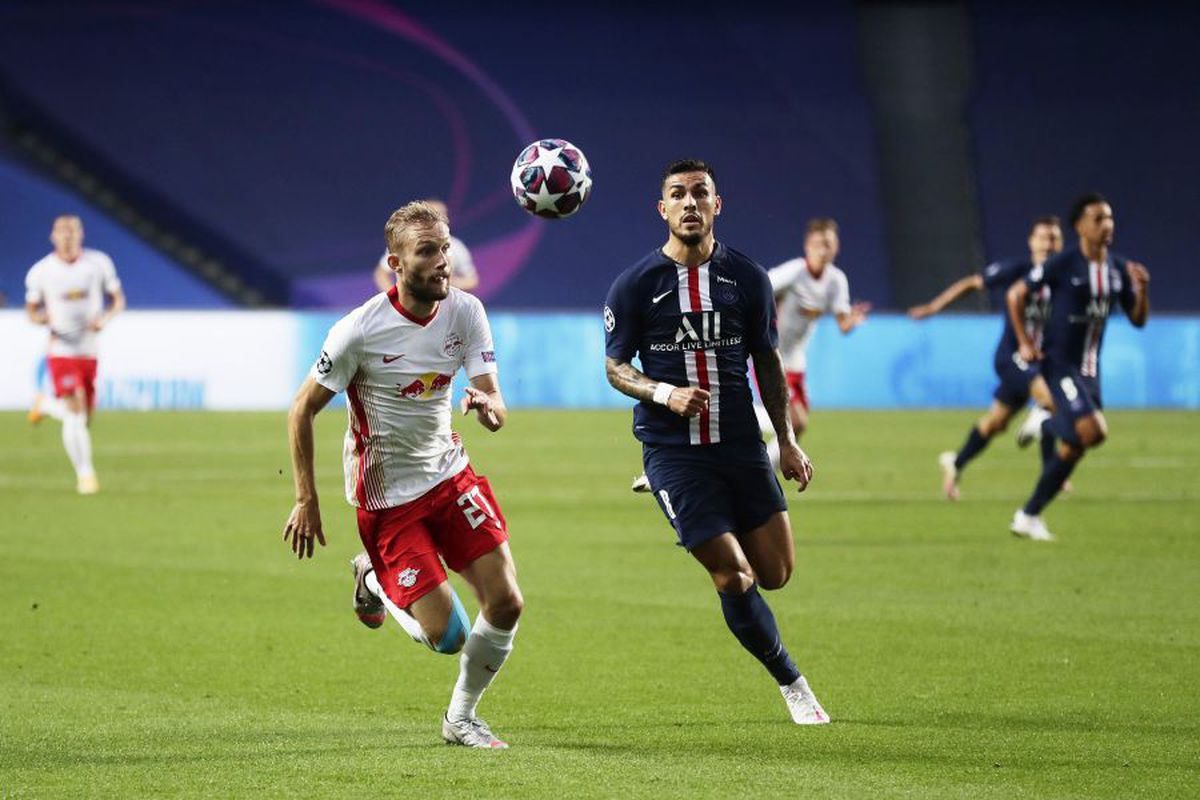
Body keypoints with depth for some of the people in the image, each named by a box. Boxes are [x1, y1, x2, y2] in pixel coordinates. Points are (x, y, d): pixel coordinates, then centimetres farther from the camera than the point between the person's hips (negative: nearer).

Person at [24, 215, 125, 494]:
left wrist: (105, 318, -14)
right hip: (61, 351, -3)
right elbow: (31, 311, 7)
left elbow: (118, 299, 7)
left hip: (91, 352, 3)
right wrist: (41, 317, -17)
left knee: (84, 417, 10)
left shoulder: (98, 263, -1)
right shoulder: (40, 272, -3)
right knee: (75, 415, -16)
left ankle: (46, 405, 40)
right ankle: (85, 473, -7)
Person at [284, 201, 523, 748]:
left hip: (449, 473, 5)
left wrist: (489, 406, -36)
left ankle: (461, 718, 20)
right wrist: (306, 501, -12)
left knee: (506, 605, -5)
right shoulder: (360, 330, -20)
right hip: (386, 498, -5)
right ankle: (374, 582, 23)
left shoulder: (465, 312, -7)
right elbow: (302, 410, -10)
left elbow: (493, 400, -10)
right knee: (447, 636, -9)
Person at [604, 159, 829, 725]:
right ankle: (790, 682, 12)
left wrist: (787, 441, 9)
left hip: (740, 442, 3)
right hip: (672, 450, -3)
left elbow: (767, 361, 13)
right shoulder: (634, 285, -3)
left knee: (775, 573, -1)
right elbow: (616, 366, 2)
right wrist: (666, 393, -18)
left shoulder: (747, 278, 5)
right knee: (733, 578, -9)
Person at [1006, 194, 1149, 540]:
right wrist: (1024, 342, -7)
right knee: (1094, 431, -25)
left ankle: (1028, 516, 19)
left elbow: (1138, 320, 9)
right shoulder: (1062, 265, -12)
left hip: (1089, 368, 7)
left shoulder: (1118, 269, 5)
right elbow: (1016, 295, -3)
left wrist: (1142, 289, -10)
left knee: (1074, 446, 9)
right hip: (1059, 364, -7)